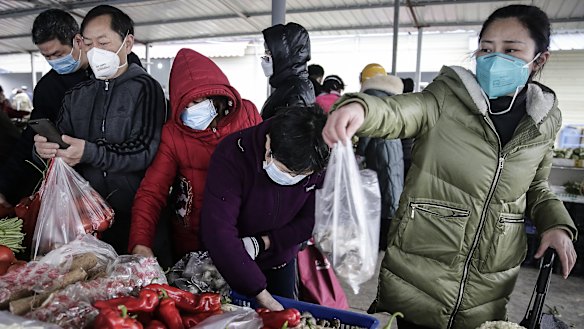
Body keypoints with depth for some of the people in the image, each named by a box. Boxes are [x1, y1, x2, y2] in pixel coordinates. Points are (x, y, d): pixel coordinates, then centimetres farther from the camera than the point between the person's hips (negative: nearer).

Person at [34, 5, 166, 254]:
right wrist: (45, 149, -11)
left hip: (134, 214, -4)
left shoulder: (144, 88, -5)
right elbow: (62, 145, 11)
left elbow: (146, 150, -15)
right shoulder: (76, 96, 13)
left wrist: (90, 153, -22)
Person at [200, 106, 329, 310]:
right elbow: (218, 232, -37)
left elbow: (310, 221, -10)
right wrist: (262, 295, -37)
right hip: (228, 264, -2)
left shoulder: (319, 166, -21)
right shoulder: (232, 155, -33)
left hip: (280, 261, 3)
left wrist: (262, 243, -23)